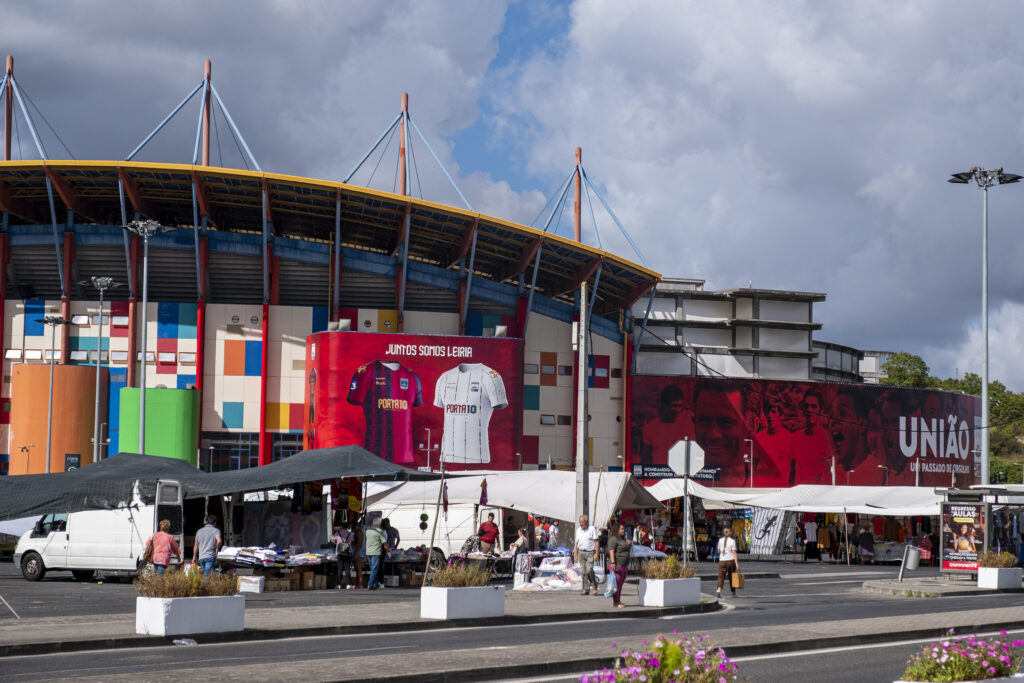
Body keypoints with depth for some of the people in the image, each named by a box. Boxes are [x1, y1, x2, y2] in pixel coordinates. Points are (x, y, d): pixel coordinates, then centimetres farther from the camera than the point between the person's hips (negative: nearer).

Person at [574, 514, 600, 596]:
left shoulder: (592, 529, -1)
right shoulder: (578, 530, 13)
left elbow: (596, 542, -4)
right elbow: (577, 543, 17)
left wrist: (596, 553, -13)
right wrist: (575, 555, 12)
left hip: (590, 552, -5)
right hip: (581, 552, 5)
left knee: (589, 570, -16)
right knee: (583, 571, 1)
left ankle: (594, 587, -1)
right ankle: (585, 589, 5)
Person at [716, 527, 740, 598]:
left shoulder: (720, 540, 4)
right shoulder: (732, 541, -4)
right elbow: (734, 553, -9)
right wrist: (737, 563, -10)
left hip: (722, 560, 1)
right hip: (731, 560, -1)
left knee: (721, 576, -4)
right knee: (731, 577, 13)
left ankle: (718, 590, -27)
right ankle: (733, 593, 24)